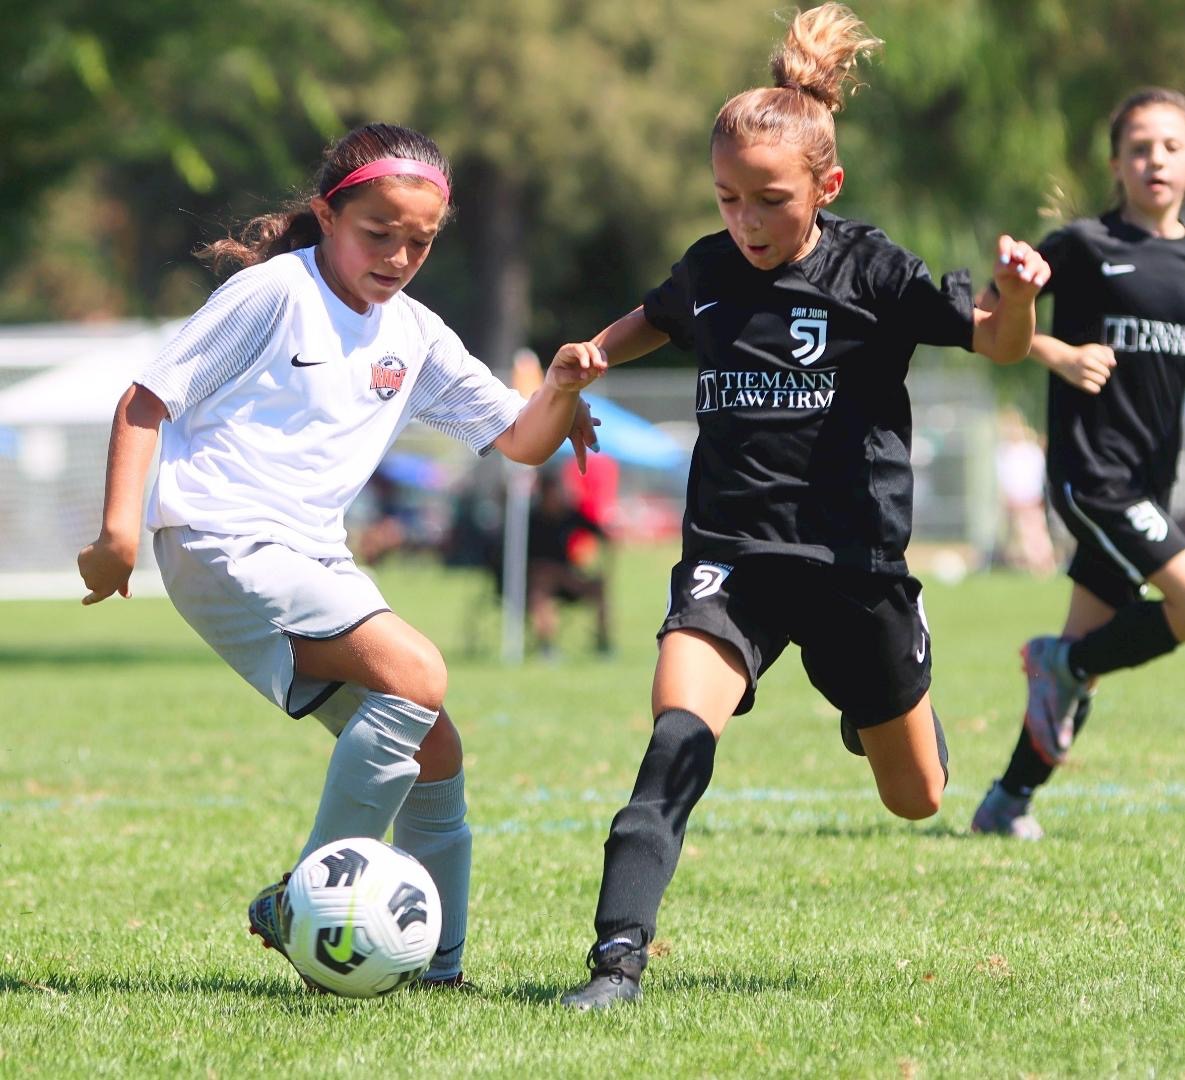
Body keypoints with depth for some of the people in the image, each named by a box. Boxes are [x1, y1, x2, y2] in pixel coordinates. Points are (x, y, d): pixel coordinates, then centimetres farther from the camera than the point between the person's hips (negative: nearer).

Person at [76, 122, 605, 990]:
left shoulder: (414, 336, 14)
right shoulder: (273, 292, -6)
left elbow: (521, 440, 16)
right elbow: (147, 402, -4)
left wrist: (563, 389, -6)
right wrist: (120, 528, -14)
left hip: (311, 560, 8)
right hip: (222, 544, -8)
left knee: (434, 754, 5)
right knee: (415, 673, -24)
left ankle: (436, 969, 16)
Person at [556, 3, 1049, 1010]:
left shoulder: (872, 272, -8)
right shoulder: (708, 272, 4)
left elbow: (997, 342, -16)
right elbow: (654, 321, 28)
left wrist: (1017, 295, -37)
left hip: (854, 560, -1)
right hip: (732, 556, 1)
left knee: (916, 799, 16)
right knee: (679, 736, -27)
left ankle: (890, 703, 53)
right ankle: (618, 956, -29)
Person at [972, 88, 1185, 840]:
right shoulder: (1087, 246, -5)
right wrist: (1056, 353, -16)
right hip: (1091, 469, -6)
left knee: (1088, 652, 8)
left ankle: (1010, 801, 19)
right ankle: (1064, 664, 3)